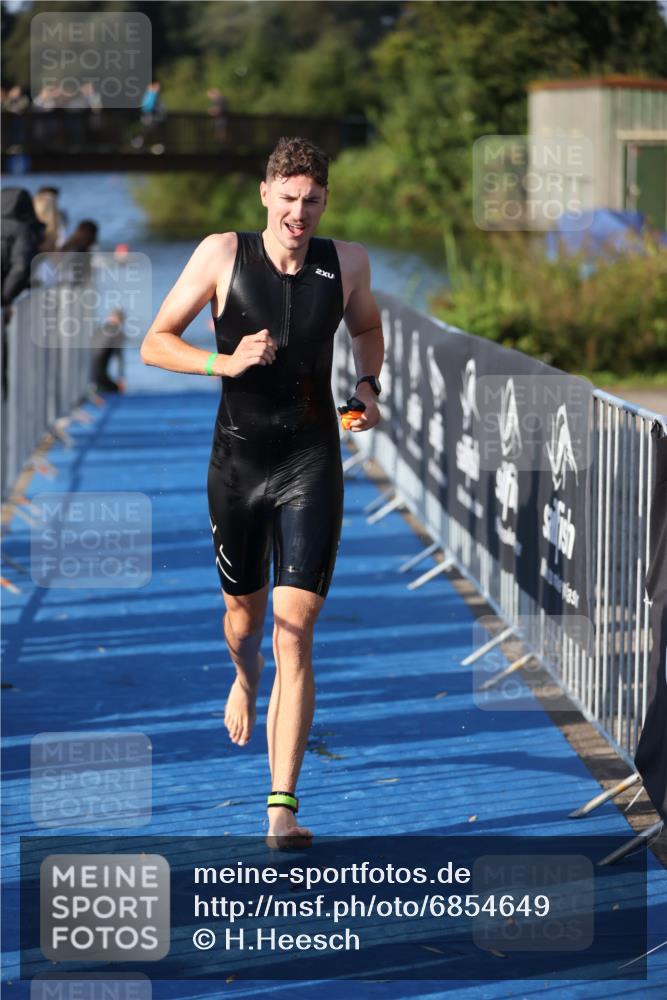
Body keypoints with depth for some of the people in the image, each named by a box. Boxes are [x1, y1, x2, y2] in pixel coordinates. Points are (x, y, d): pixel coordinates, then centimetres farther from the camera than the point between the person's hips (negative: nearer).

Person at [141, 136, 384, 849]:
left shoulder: (347, 263, -1)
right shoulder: (223, 254, -6)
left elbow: (367, 329, 22)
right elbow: (154, 344, -4)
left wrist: (368, 387, 8)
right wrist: (225, 362, -19)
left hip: (312, 462, -1)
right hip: (237, 461, 1)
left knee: (295, 633, -12)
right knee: (244, 614, 18)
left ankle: (282, 806, -13)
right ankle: (246, 681, 57)